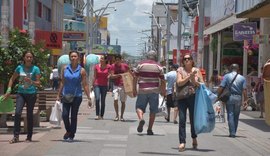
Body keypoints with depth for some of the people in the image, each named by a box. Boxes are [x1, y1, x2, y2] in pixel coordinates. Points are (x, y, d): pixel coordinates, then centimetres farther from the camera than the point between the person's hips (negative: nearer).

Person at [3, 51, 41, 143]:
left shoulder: (35, 69, -2)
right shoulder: (19, 68, 6)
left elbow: (38, 83, -3)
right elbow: (12, 79, 15)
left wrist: (31, 81, -22)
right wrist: (8, 91, 7)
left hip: (31, 94, -2)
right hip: (20, 93, 2)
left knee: (29, 115, 4)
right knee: (17, 113, -13)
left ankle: (29, 137, 14)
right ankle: (16, 136, -10)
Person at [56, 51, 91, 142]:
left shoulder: (81, 70, -2)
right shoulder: (65, 68, 4)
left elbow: (85, 85, -1)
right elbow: (62, 82, 10)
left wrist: (89, 98, -5)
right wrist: (58, 95, 10)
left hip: (77, 96, -2)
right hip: (66, 95, 2)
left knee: (74, 116, 3)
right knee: (65, 115, -6)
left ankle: (71, 135, 14)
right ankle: (68, 131, 20)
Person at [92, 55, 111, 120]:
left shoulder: (108, 67, 0)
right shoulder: (96, 67, 1)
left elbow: (109, 75, 10)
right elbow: (94, 76, 8)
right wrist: (93, 85, 9)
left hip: (104, 85, 1)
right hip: (97, 85, -1)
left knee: (103, 101, 4)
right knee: (97, 99, -15)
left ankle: (101, 115, 11)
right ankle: (97, 115, -13)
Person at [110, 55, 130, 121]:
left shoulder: (125, 66, 1)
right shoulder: (113, 66, 0)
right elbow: (112, 76, -7)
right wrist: (119, 75, -24)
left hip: (123, 85, 0)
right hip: (116, 85, 0)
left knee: (123, 101, 3)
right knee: (115, 100, -13)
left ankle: (122, 116, 14)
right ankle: (117, 115, 3)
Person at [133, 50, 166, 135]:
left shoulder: (141, 65, 4)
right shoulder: (158, 67, 5)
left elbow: (135, 78, 3)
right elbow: (162, 81, 5)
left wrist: (134, 89, 10)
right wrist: (163, 91, 16)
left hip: (142, 90, 0)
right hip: (154, 91, 0)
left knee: (139, 107, 9)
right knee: (153, 110, 8)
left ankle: (141, 119, -22)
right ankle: (150, 129, 6)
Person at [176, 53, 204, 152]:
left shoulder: (196, 70, 8)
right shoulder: (180, 70, 4)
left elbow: (202, 84, 7)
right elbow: (179, 83, -9)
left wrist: (195, 82, -11)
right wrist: (189, 77, -16)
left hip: (193, 97, 1)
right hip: (182, 97, -1)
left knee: (193, 119, 9)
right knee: (182, 119, -8)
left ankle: (194, 138, 34)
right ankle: (182, 142, -9)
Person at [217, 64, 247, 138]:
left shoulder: (226, 76, 2)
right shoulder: (242, 78, 6)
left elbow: (221, 87, -7)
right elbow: (244, 90, -2)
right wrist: (245, 100, 0)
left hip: (229, 97, -2)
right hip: (238, 98, 2)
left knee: (230, 115, 0)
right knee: (236, 116, 12)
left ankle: (232, 132, -8)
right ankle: (234, 132, 18)